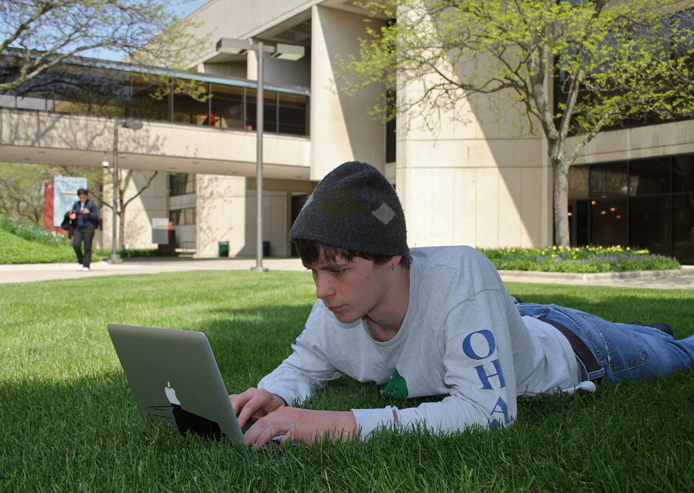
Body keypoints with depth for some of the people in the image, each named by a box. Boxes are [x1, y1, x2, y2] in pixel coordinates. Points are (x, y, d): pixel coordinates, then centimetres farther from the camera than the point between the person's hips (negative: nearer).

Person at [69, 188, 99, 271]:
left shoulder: (91, 204, 1)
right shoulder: (76, 204, 13)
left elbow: (96, 216, -1)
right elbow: (72, 214, 19)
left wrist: (88, 213, -18)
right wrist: (72, 216, -5)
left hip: (88, 227, -3)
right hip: (78, 227, 3)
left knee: (87, 247, -3)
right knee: (75, 244, -13)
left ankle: (86, 265, 4)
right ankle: (80, 261, 9)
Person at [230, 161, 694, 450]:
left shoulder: (460, 275, -48)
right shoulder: (335, 309, -31)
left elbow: (489, 410, -52)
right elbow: (303, 365, -11)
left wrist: (342, 424, -58)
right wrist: (274, 394, -36)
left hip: (570, 344, -5)